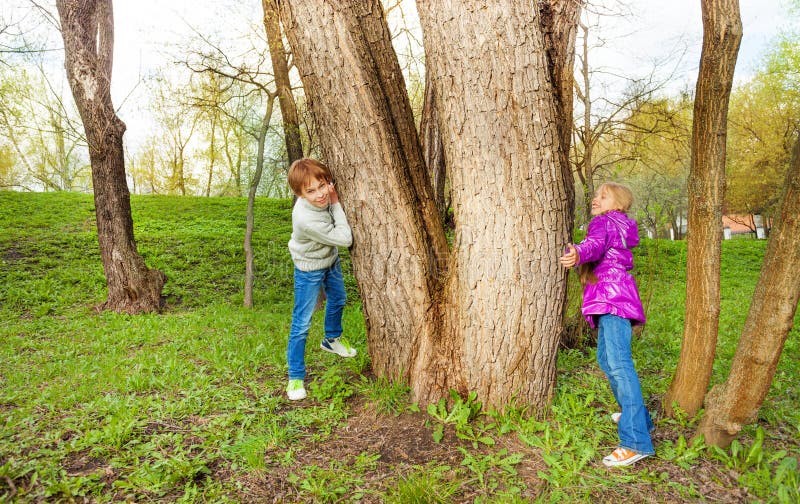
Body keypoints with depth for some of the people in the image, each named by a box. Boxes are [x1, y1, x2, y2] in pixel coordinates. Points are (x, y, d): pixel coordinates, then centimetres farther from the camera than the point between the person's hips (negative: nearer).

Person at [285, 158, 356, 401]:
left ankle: (332, 339, 54)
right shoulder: (306, 219, -41)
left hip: (330, 260, 8)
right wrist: (336, 205, -27)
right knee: (302, 323, -3)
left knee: (338, 300, 27)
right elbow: (345, 239, -30)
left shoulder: (325, 195, -22)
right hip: (310, 271, -8)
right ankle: (295, 377, 11)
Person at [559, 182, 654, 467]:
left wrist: (578, 253, -46)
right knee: (606, 359, 22)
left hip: (612, 294, -11)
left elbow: (596, 244, -25)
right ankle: (636, 415, 35)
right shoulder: (621, 227, 24)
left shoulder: (604, 222, -4)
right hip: (612, 297, 11)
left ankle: (636, 441, -26)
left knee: (618, 363, -20)